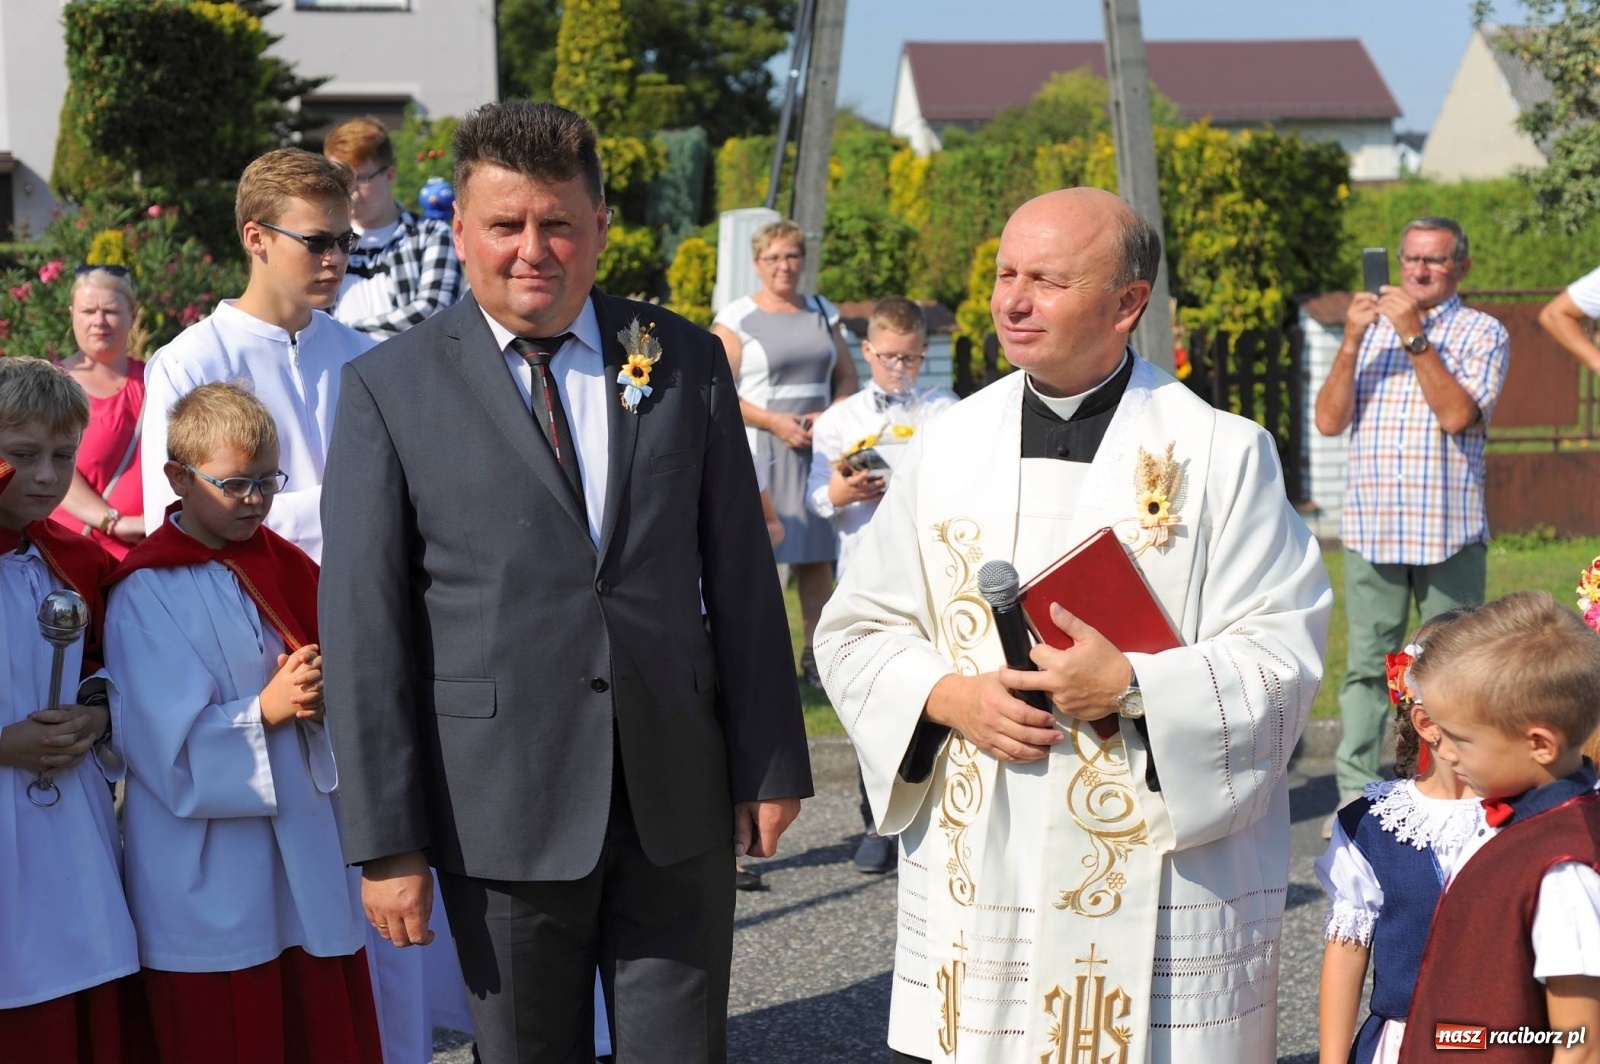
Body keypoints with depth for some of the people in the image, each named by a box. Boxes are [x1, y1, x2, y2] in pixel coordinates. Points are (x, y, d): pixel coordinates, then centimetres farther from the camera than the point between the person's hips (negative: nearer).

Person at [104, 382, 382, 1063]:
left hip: (308, 862, 5)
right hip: (209, 879, -5)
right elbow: (167, 742, -14)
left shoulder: (286, 567, 11)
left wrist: (319, 698, -10)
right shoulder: (147, 592, -8)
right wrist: (265, 711, -23)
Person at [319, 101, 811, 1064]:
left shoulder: (686, 362, 5)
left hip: (678, 802, 2)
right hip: (504, 812, -2)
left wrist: (770, 766, 6)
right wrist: (386, 839, -8)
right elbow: (363, 626, -5)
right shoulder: (390, 390, -3)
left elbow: (742, 577, 8)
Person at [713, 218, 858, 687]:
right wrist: (775, 422, -14)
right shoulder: (736, 318, 0)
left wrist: (829, 417, -3)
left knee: (816, 554, 3)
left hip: (818, 448, 4)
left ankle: (815, 656, 9)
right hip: (759, 450, -4)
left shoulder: (823, 313, 15)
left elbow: (847, 378, 17)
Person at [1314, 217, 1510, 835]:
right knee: (1366, 666, -1)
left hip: (1449, 529, -2)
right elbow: (1329, 421, 5)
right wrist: (1351, 342, -6)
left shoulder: (1482, 334, 5)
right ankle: (1354, 795, 0)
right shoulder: (1370, 328, 15)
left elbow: (1458, 416, -12)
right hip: (1371, 528, 2)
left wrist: (1415, 337, -14)